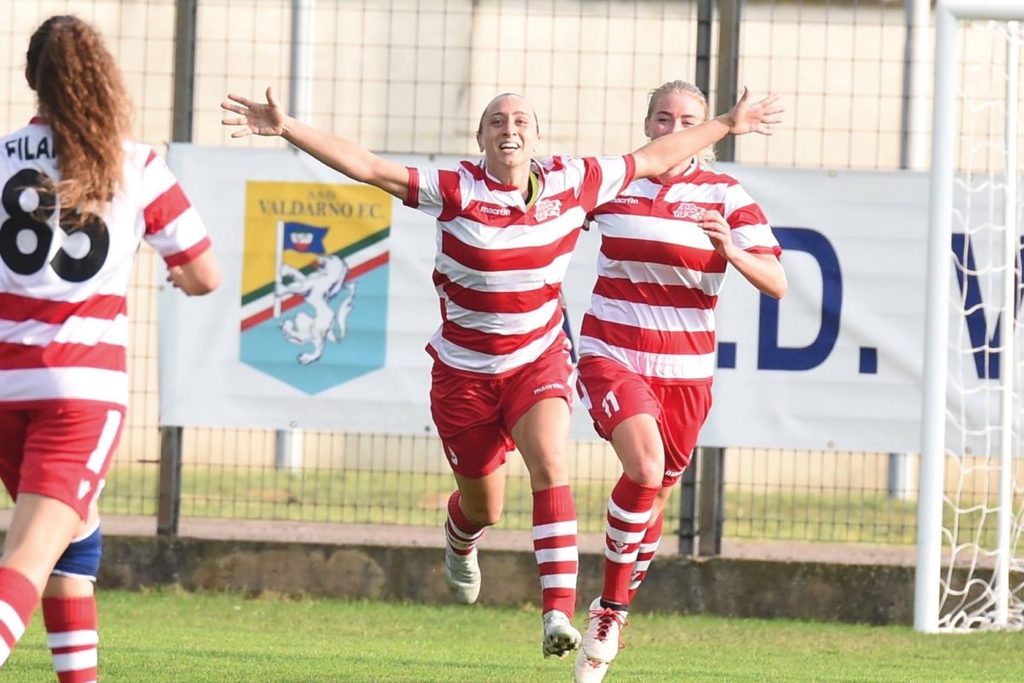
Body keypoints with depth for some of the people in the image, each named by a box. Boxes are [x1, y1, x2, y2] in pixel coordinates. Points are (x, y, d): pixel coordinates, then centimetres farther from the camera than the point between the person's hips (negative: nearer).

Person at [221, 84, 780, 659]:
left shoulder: (570, 183, -7)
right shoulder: (455, 191, -15)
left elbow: (654, 159, 6)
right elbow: (366, 166, -20)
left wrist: (728, 125, 11)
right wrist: (285, 128, -28)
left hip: (539, 361, 1)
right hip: (464, 370, -1)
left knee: (550, 463, -27)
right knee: (484, 507, 14)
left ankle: (559, 612, -34)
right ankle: (461, 536, 55)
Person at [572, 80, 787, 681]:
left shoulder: (726, 196, -3)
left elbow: (777, 283, -9)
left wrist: (730, 250, -27)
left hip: (684, 371, 2)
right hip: (612, 355, -2)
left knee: (655, 497, 11)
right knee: (644, 465, -26)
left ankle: (612, 620, 33)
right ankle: (611, 602, -11)